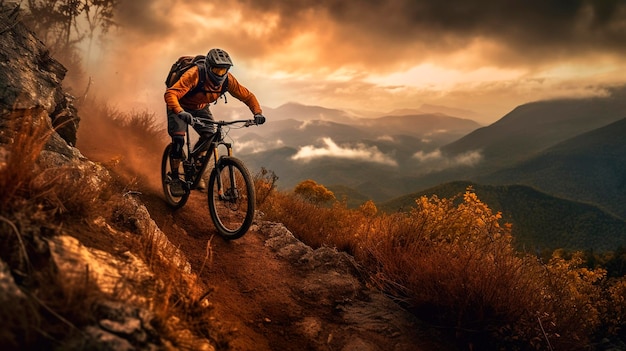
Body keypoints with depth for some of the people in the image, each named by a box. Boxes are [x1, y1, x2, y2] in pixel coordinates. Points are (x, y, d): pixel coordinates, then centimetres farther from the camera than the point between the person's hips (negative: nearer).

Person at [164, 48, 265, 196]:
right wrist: (180, 112, -63)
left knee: (209, 137, -13)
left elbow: (247, 95, -13)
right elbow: (170, 93, -45)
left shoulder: (227, 80, -22)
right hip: (181, 106, -5)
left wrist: (258, 113, -30)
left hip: (201, 108, 5)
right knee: (178, 139, -22)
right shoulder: (194, 75, -37)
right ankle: (175, 178, -4)